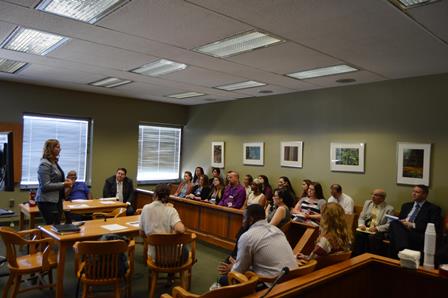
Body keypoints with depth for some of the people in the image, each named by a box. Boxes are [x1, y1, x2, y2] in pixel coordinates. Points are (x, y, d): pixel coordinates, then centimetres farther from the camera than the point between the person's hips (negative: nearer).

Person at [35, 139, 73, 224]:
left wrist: (65, 181, 6)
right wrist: (63, 185, -17)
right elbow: (46, 185, -20)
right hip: (47, 201, -9)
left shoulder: (54, 162, 11)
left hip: (57, 200, 9)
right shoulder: (45, 164, -15)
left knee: (57, 226, 12)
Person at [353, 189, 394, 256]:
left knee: (373, 238, -36)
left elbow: (389, 225, -7)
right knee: (358, 234, -28)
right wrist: (361, 225, -8)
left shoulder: (389, 209, 0)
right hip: (366, 229, 4)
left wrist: (376, 228, -20)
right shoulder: (367, 203, 14)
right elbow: (361, 217, 14)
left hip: (379, 231, -4)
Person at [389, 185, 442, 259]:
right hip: (402, 231, 5)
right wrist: (402, 223, -2)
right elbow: (399, 220, 23)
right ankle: (402, 250, -45)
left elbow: (434, 227, -3)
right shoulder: (406, 206, 26)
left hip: (419, 236, -4)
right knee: (394, 223, -32)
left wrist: (413, 225, -10)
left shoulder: (433, 208, 10)